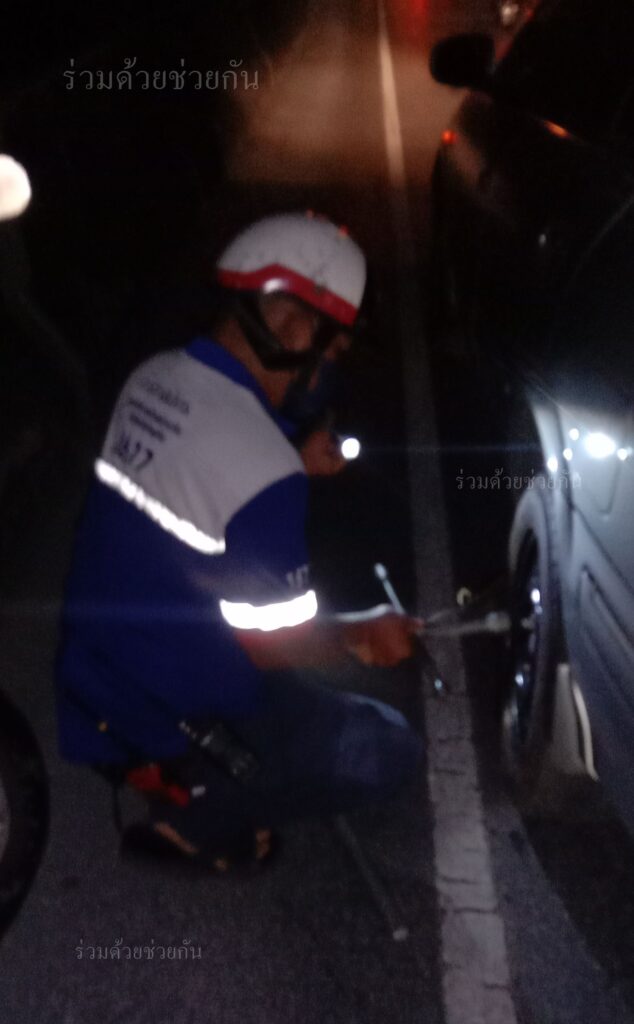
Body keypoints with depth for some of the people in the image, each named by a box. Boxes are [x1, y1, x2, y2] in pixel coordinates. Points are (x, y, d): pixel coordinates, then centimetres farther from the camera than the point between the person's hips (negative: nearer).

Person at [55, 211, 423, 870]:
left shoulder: (153, 378, -6)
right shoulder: (264, 467, -29)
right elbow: (271, 642, -20)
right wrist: (361, 635, -2)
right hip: (171, 724, -8)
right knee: (388, 754, 3)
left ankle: (192, 794, 17)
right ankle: (193, 814, 6)